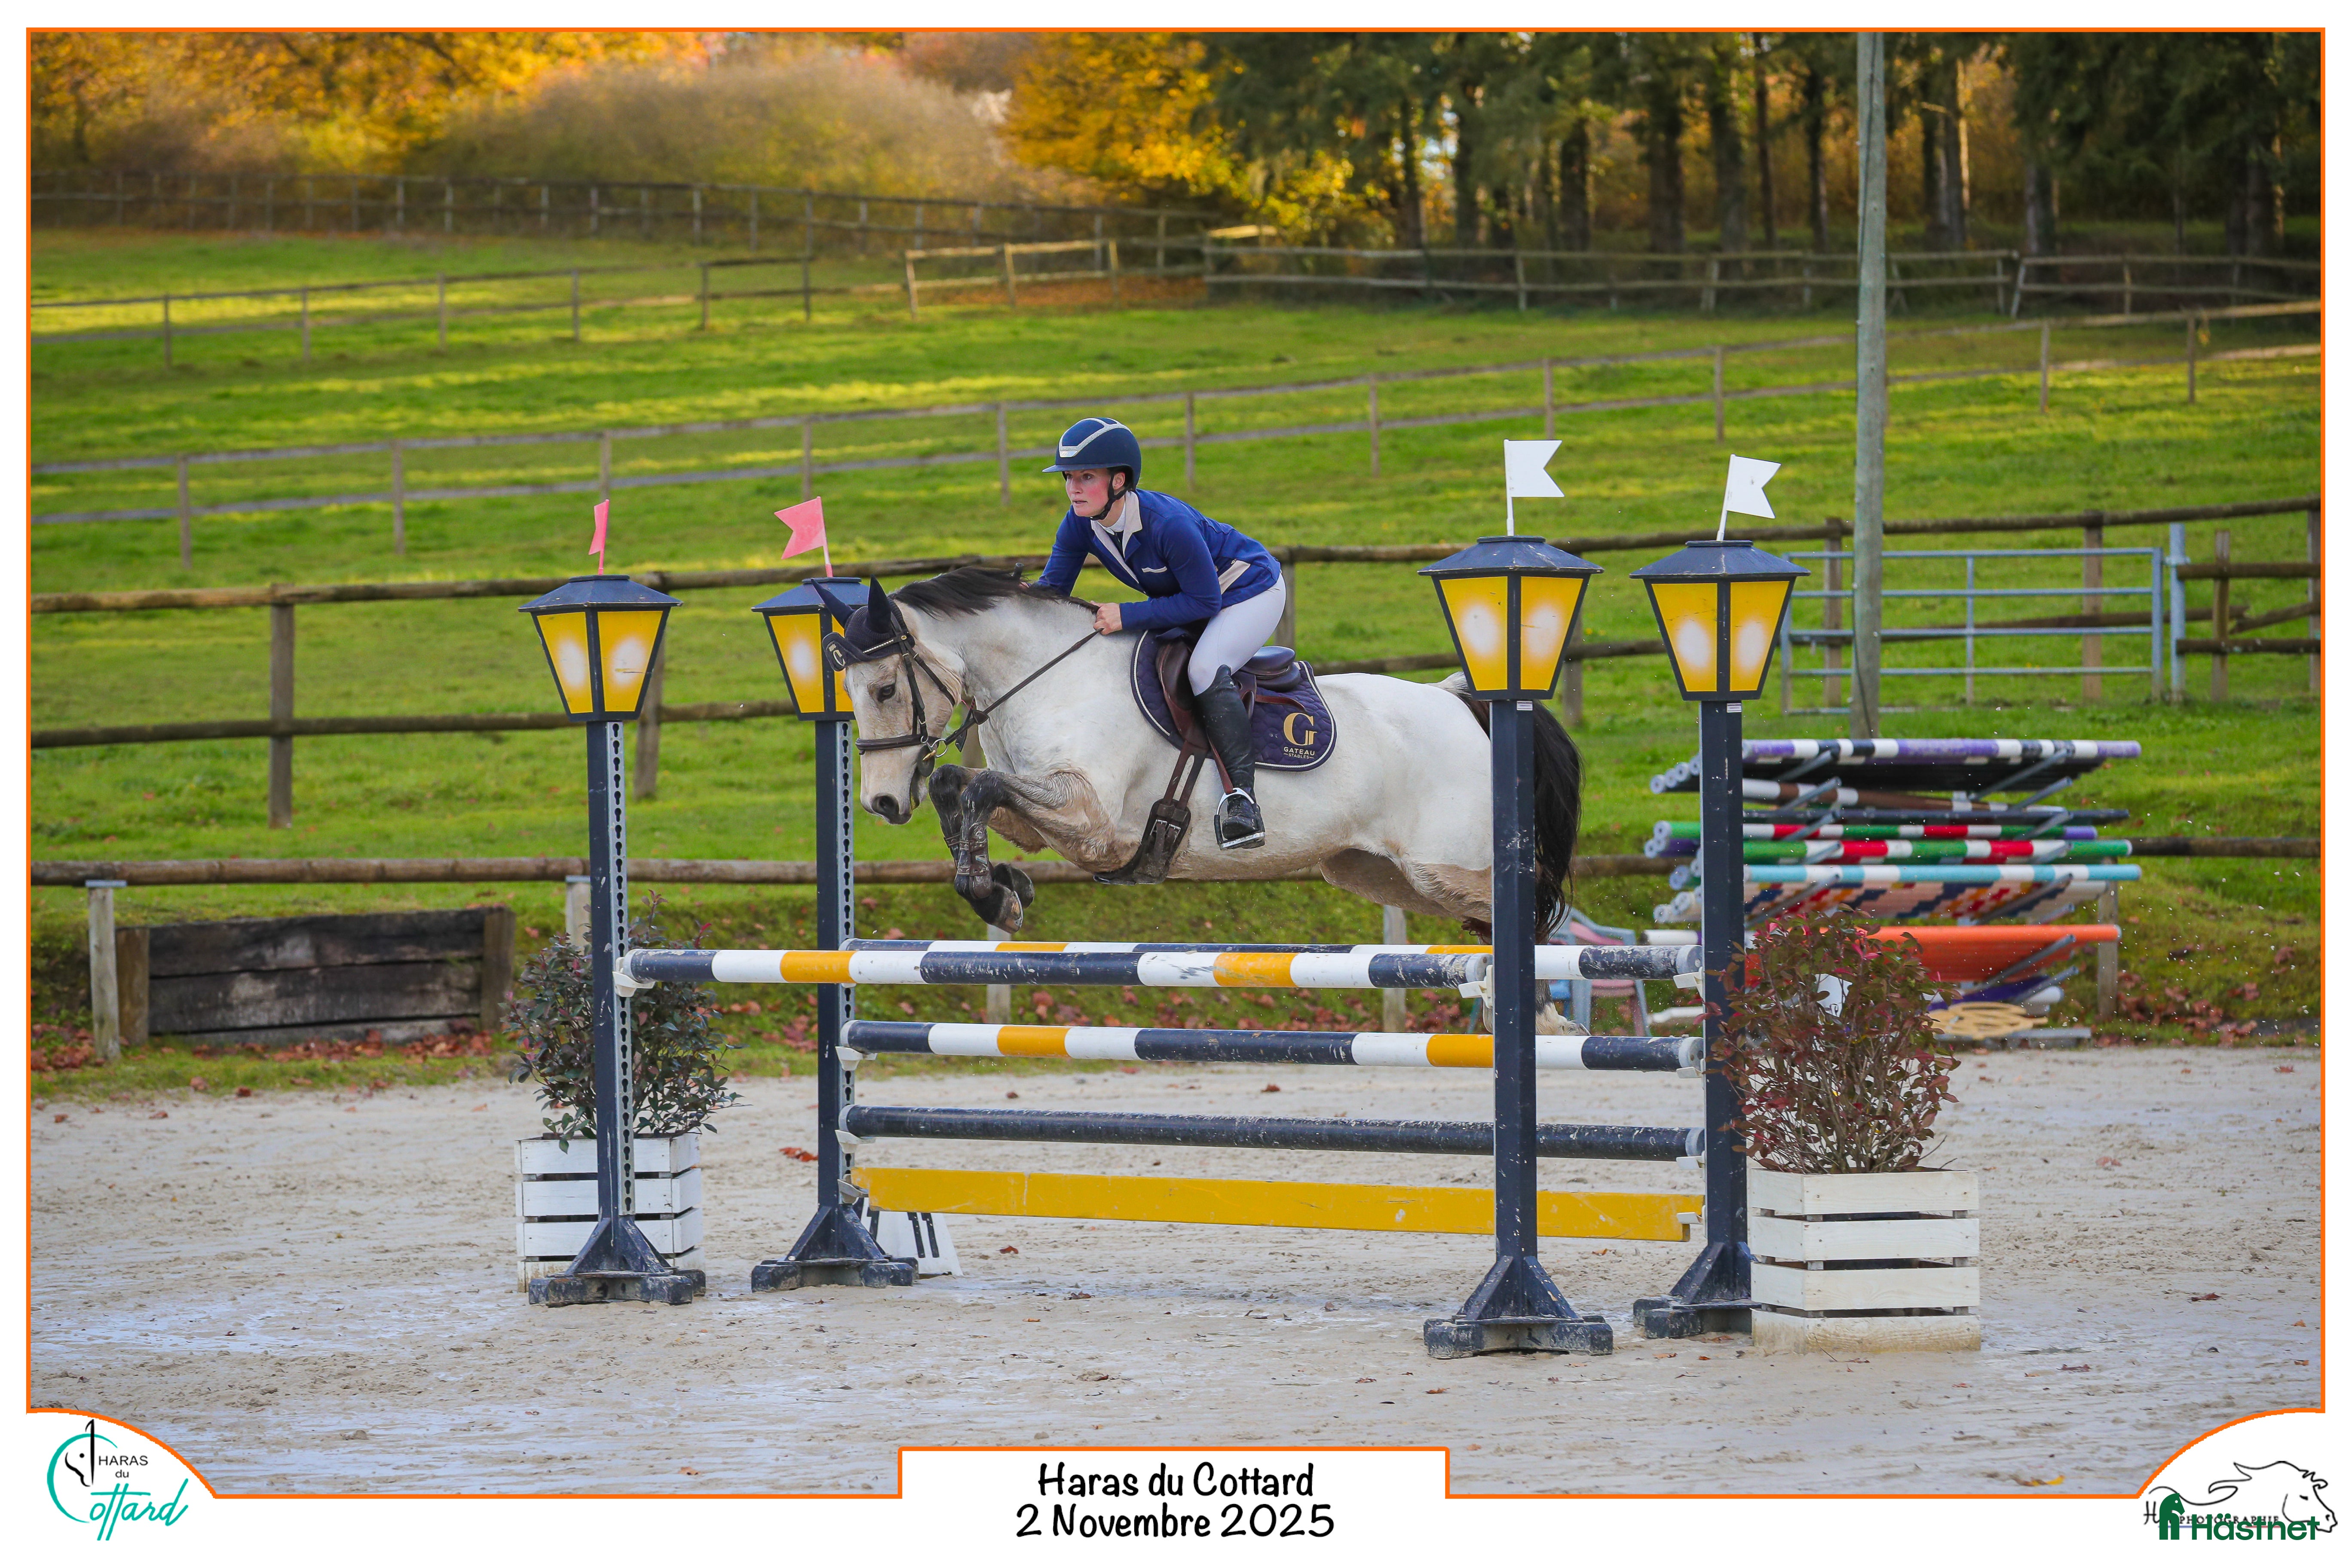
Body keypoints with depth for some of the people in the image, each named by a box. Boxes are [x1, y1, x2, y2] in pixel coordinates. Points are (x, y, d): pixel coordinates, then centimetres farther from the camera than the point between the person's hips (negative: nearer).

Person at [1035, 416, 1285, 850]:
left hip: (1251, 590, -8)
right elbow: (1052, 586, -8)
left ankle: (1243, 794, -31)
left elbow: (1204, 602, -31)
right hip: (1184, 596, 8)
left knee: (1205, 668, -31)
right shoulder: (1081, 524, -16)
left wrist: (1128, 616, -36)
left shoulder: (1167, 524, -37)